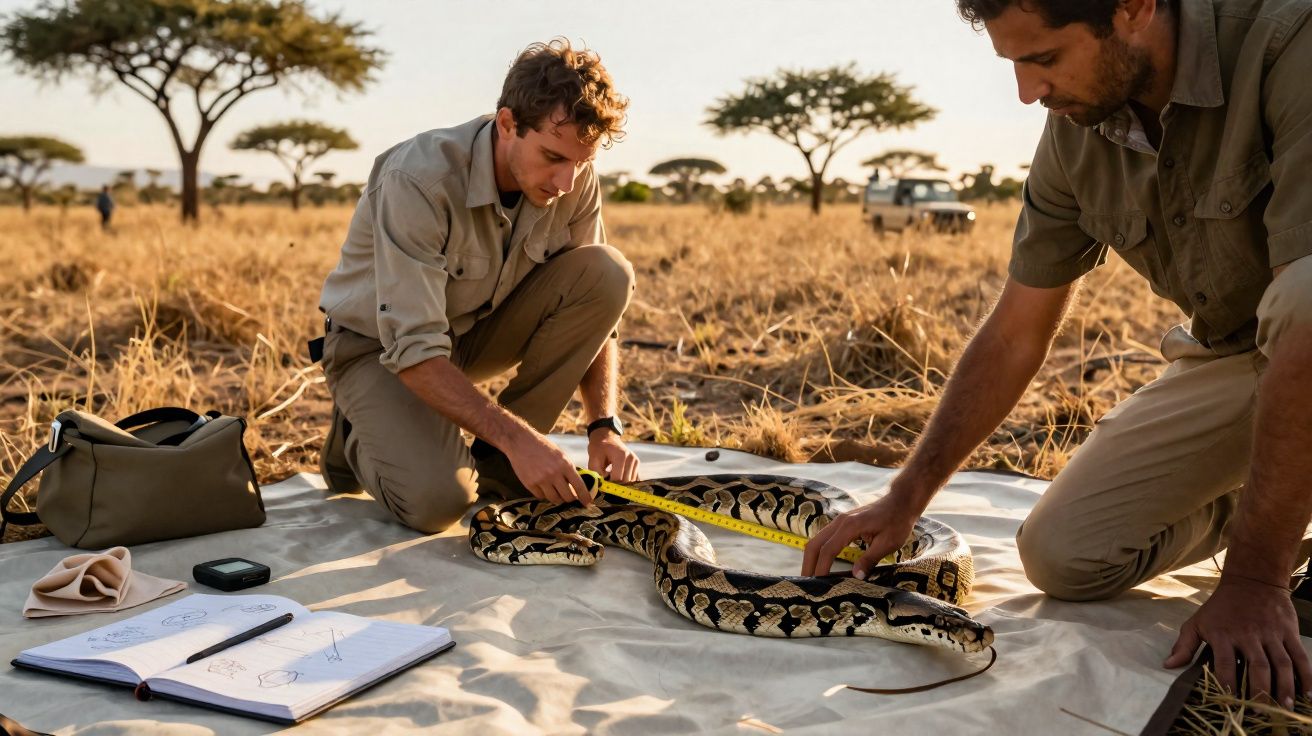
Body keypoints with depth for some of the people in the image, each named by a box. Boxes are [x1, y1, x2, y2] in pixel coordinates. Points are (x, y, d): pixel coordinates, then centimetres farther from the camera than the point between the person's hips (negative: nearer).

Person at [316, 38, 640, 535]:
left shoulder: (575, 183, -15)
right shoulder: (420, 178, -32)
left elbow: (594, 306, -7)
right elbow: (413, 350, -34)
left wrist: (604, 427, -21)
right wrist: (519, 437, -41)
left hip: (477, 330, 5)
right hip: (378, 345, -5)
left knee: (609, 272, -20)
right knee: (436, 499, -31)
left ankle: (497, 466, -9)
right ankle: (362, 436, 7)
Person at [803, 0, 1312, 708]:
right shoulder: (1076, 132, -10)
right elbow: (1014, 335, -3)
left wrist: (1255, 576, -36)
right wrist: (903, 500, -7)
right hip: (1225, 354, 5)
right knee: (1062, 555, -8)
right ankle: (1239, 505, 19)